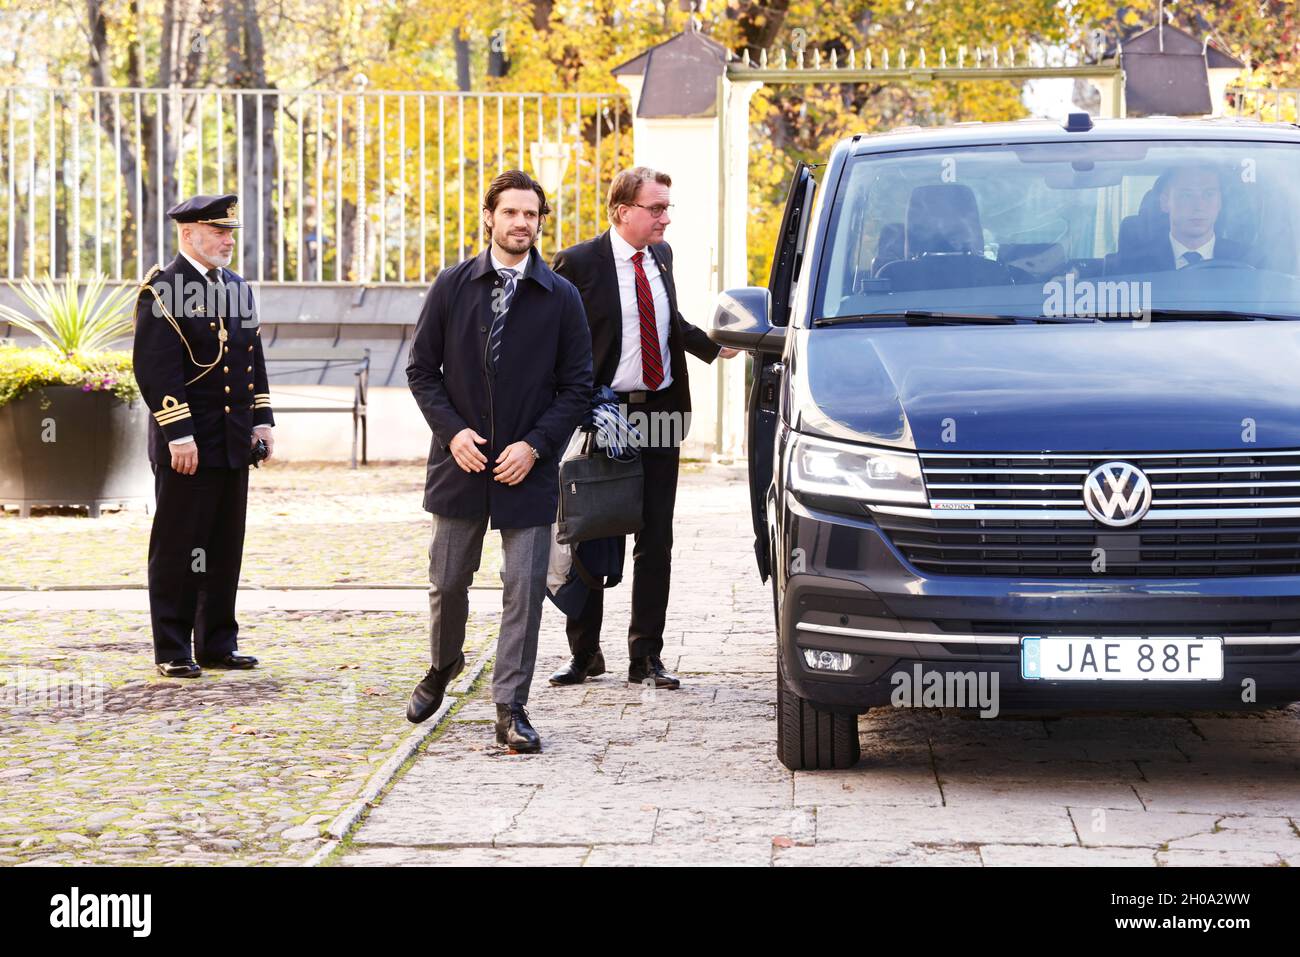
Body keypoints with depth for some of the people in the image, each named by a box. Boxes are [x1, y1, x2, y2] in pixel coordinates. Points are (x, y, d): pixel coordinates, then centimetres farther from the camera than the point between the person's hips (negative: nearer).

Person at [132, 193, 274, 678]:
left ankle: (217, 643, 19)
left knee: (226, 549, 11)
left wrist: (261, 419, 11)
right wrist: (178, 435, -20)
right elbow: (156, 370, -16)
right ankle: (172, 651, 6)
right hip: (187, 447, -7)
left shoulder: (238, 288, 14)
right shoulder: (161, 290, -10)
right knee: (177, 549, 0)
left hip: (234, 445, 7)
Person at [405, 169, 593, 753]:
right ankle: (443, 665, 39)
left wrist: (535, 445, -10)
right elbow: (422, 370, 6)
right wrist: (452, 430, -8)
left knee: (525, 590, -4)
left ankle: (511, 709, 3)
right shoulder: (453, 287, 2)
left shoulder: (561, 298, 0)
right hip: (461, 464, 1)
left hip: (528, 467, -1)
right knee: (447, 582, 11)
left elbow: (576, 386, 2)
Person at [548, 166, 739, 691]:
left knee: (655, 541, 5)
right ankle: (584, 652, 18)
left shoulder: (661, 256, 8)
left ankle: (646, 656, 11)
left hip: (661, 413, 5)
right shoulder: (578, 264, -10)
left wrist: (713, 347, 12)